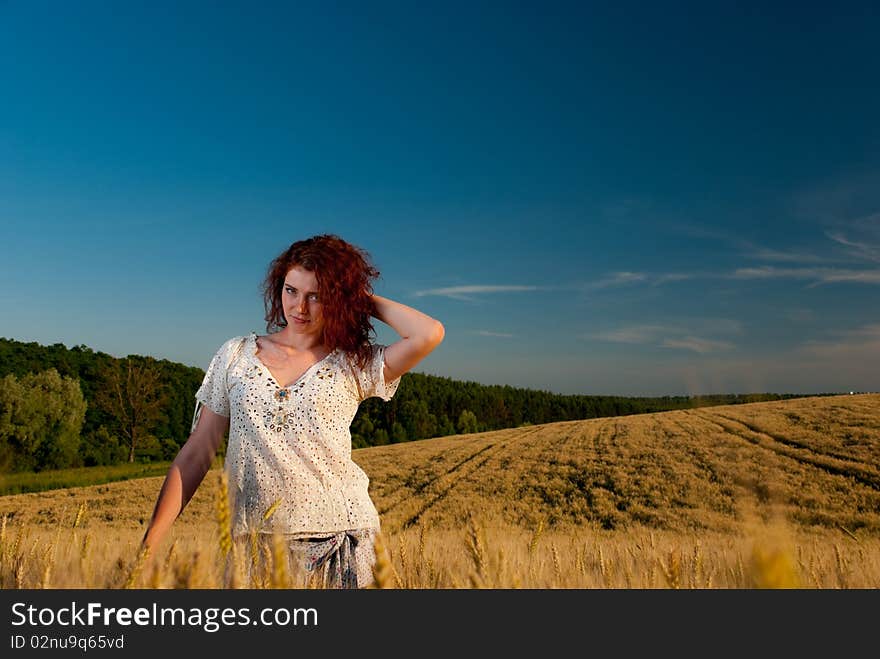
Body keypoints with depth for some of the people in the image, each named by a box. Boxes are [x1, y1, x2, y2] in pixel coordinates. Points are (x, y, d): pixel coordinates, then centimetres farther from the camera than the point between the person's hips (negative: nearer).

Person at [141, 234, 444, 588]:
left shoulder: (355, 365, 2)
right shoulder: (237, 354, 8)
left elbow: (430, 333, -15)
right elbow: (196, 454, 7)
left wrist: (365, 300, -1)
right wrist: (150, 541, 1)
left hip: (338, 537, -1)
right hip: (255, 542, 1)